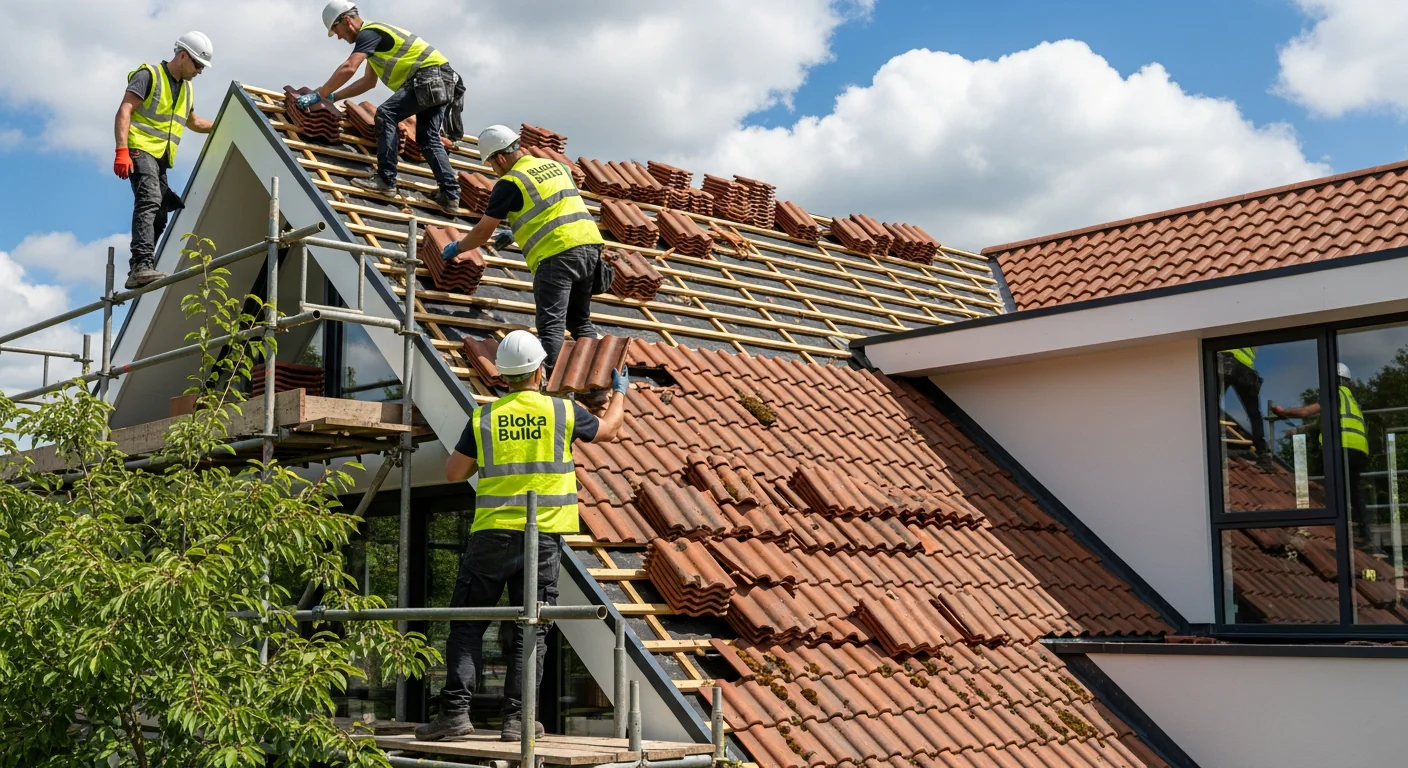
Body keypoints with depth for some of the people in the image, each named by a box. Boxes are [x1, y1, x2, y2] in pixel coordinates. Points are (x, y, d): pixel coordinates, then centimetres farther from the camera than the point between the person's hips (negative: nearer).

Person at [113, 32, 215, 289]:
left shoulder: (187, 88, 22)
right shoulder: (149, 76, -3)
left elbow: (193, 122, 40)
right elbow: (124, 111, -12)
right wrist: (122, 150, -23)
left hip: (161, 158, 9)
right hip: (140, 149, -9)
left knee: (158, 217, 5)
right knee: (149, 202, -27)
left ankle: (138, 272, 11)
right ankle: (142, 265, -40)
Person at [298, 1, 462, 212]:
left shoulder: (369, 33, -7)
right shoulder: (375, 36, 25)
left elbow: (348, 68, -19)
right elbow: (368, 82, 29)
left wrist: (319, 95, -14)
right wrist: (333, 97, 27)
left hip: (430, 76, -10)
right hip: (443, 81, 10)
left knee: (386, 115, -13)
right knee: (428, 138, 8)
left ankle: (386, 180, -16)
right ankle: (451, 195, 2)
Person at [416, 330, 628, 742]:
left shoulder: (485, 417, 2)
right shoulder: (563, 412, 2)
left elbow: (453, 473, 8)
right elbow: (608, 430, 21)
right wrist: (619, 392, 39)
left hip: (492, 534, 0)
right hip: (543, 537, 0)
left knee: (468, 626, 8)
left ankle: (455, 711, 2)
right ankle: (517, 718, 5)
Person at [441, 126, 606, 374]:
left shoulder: (510, 183, 0)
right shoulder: (555, 166, 20)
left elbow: (483, 232, 6)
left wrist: (457, 248, 24)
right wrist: (515, 231, 42)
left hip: (556, 254, -7)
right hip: (590, 244, 7)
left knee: (551, 326, -10)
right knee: (581, 322, 18)